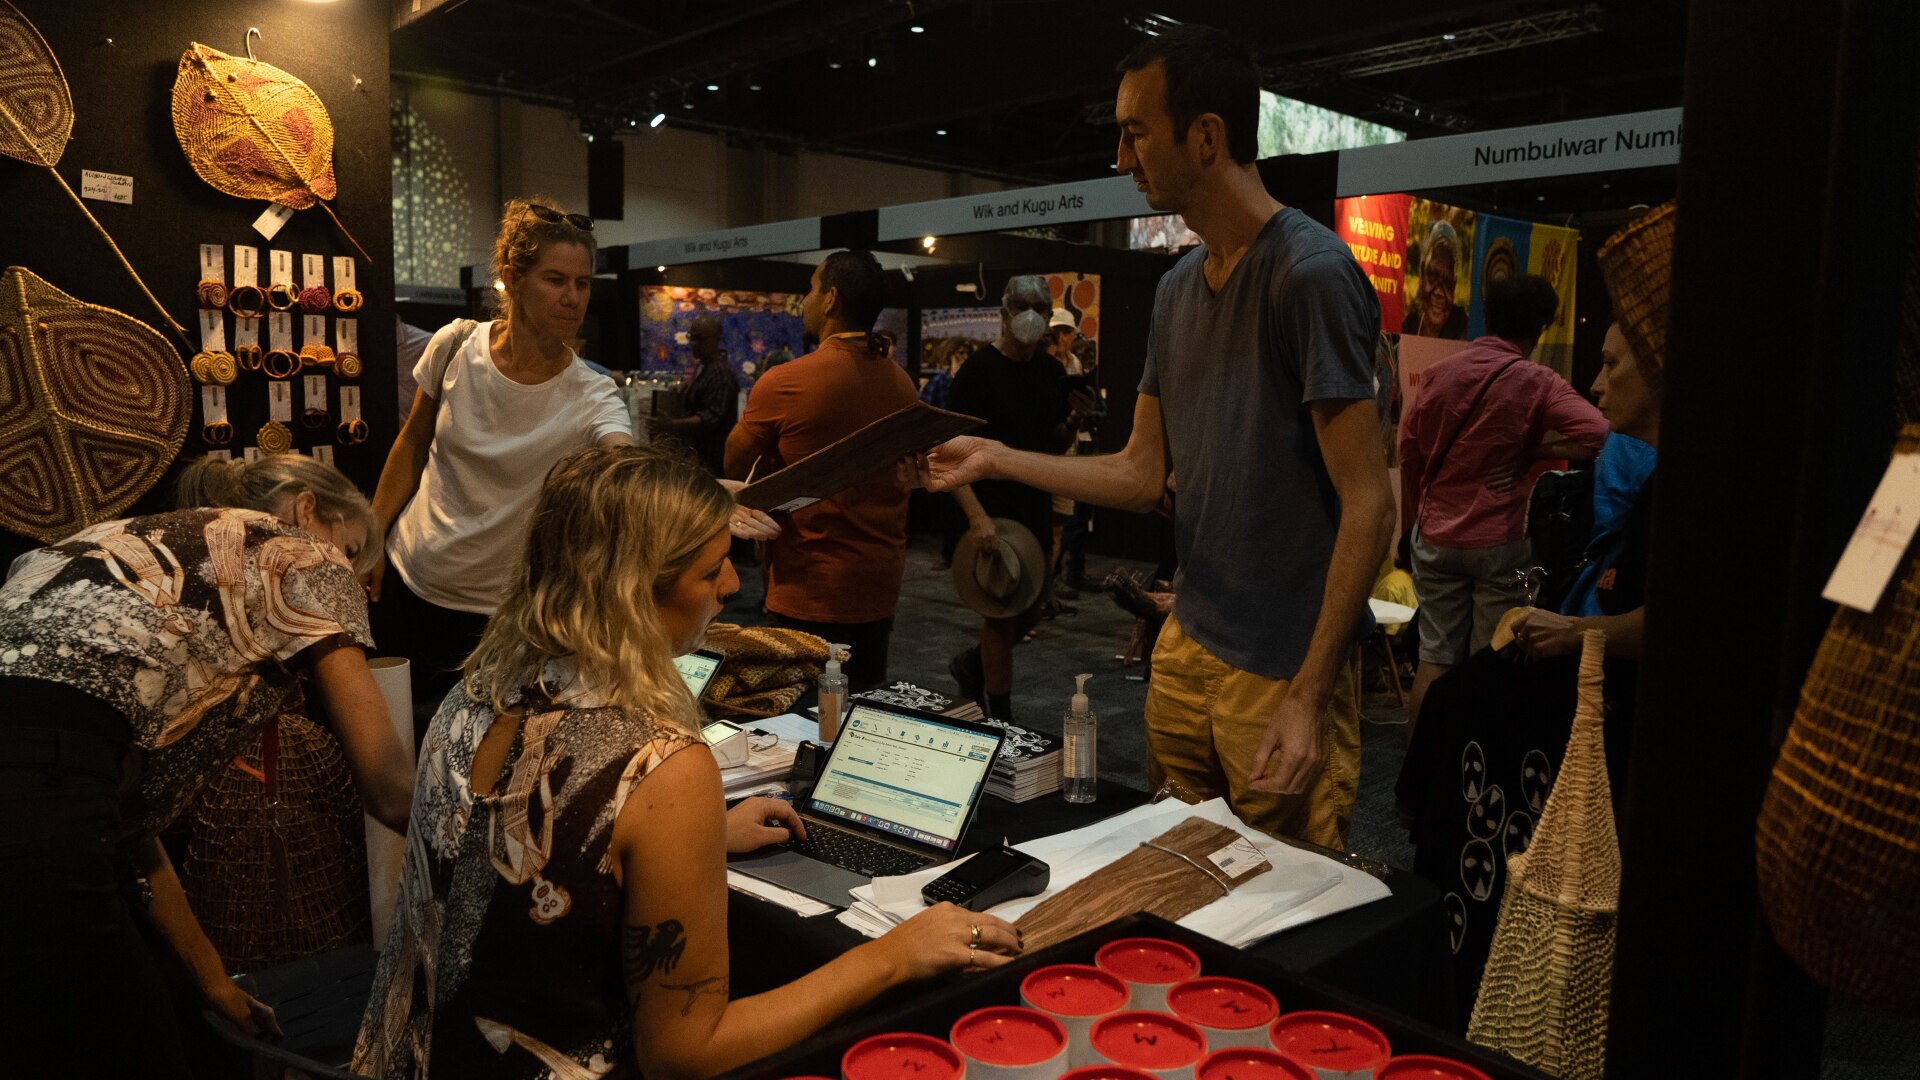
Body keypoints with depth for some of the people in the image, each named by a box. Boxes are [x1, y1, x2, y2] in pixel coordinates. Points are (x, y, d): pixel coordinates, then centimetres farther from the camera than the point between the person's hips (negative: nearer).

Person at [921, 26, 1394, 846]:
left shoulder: (1309, 274, -15)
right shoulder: (1179, 287, 9)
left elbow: (1367, 504, -17)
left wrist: (1308, 697, -19)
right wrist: (997, 460, 7)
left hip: (1284, 674, -7)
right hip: (1186, 647, 7)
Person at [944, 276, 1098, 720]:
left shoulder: (1052, 371, 8)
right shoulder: (979, 369, -12)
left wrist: (1074, 420, -6)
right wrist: (976, 516, -28)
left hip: (1037, 504, 7)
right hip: (993, 505, -7)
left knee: (1033, 606, 14)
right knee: (1002, 612, 0)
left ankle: (970, 666, 38)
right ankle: (1000, 721, 14)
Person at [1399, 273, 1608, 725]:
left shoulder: (1439, 373, 3)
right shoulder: (1537, 384, -10)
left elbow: (1409, 451, 9)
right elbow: (1599, 435, -23)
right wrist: (1533, 448, -7)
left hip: (1435, 537, 4)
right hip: (1498, 541, -4)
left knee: (1435, 658, 10)